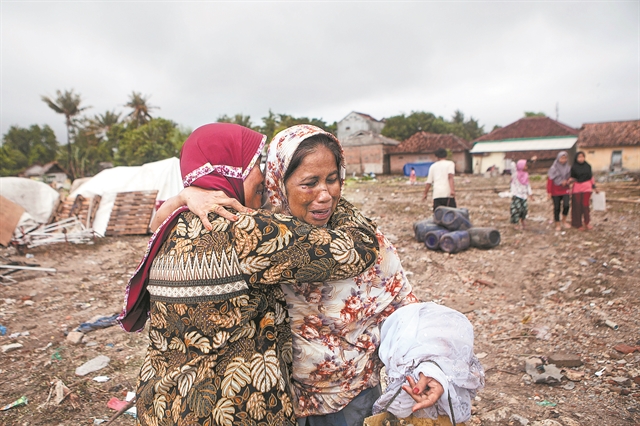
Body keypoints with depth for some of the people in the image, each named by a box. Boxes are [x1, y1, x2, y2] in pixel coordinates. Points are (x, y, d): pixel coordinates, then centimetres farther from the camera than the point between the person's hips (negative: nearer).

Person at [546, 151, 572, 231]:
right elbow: (549, 180, -10)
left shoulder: (568, 168, 2)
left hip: (565, 190, 3)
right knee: (557, 208, 3)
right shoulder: (553, 168, -10)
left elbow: (570, 178, 14)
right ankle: (558, 224, 15)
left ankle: (564, 221, 10)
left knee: (566, 205, -13)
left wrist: (567, 181, -10)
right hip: (555, 191, -2)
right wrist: (549, 192, -13)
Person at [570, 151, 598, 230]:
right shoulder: (574, 167, -4)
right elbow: (572, 178, 1)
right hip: (577, 188, -1)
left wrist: (594, 187, 11)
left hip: (586, 187, 1)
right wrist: (571, 180, -22)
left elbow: (591, 177, 10)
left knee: (585, 205, -4)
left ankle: (587, 222, 11)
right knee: (578, 206, 3)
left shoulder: (588, 166, 3)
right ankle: (578, 224, 13)